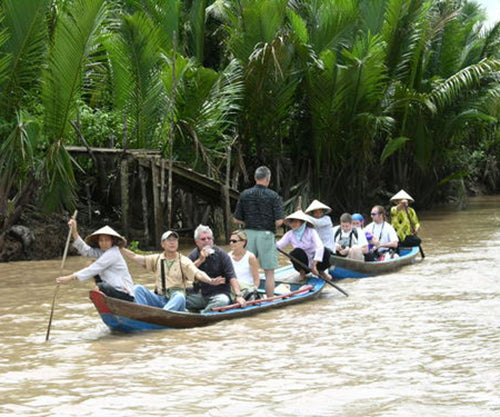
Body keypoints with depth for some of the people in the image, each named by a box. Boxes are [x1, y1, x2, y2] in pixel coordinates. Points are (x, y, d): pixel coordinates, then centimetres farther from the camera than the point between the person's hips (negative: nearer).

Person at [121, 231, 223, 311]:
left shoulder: (184, 261, 3)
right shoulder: (157, 259, 15)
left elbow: (197, 273, -12)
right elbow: (135, 257, 10)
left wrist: (210, 281, -33)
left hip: (176, 299, -4)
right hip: (160, 299, 4)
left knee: (179, 296, -37)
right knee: (138, 289, -16)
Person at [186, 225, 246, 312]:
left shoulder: (221, 254, -2)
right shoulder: (193, 256, 7)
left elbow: (232, 277, -8)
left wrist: (238, 296, -21)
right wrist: (200, 260, -15)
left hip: (219, 293, -2)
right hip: (201, 294, 2)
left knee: (223, 300, -38)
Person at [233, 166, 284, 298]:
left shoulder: (244, 195, 2)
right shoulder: (273, 196, -7)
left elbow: (237, 219, 4)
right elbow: (279, 221, -12)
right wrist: (271, 225, 8)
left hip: (249, 233, 3)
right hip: (266, 235, -3)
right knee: (269, 272, 4)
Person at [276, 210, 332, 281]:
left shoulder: (311, 232, -15)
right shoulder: (290, 234, -4)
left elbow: (320, 247, -28)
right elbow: (278, 245, -14)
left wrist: (314, 264, -41)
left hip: (314, 261, -1)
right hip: (302, 263, 1)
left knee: (327, 251, -29)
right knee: (297, 251, -31)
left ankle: (321, 271, 1)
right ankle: (302, 272, -2)